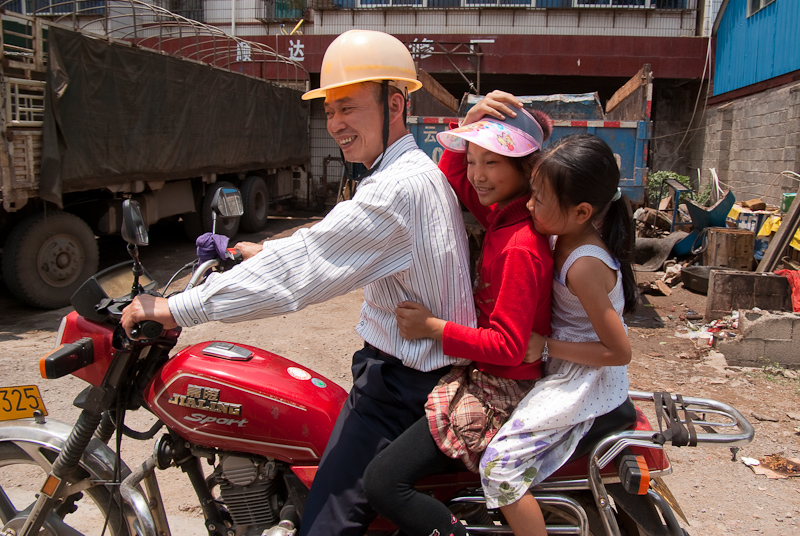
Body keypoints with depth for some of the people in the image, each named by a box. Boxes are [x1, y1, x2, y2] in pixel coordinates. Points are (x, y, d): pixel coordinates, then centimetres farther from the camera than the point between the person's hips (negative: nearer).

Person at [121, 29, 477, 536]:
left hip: (400, 382, -11)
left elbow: (299, 270, -26)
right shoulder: (420, 172, 12)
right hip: (425, 367, 11)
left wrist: (177, 308, -22)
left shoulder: (398, 187, -23)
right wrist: (268, 252, 24)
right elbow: (324, 246, 24)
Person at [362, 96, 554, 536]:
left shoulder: (521, 246, -24)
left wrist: (433, 328, -22)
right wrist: (469, 122, -2)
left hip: (498, 393, -10)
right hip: (482, 376, 10)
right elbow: (453, 177, 13)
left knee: (383, 482, -17)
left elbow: (507, 346, -24)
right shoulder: (505, 214, 2)